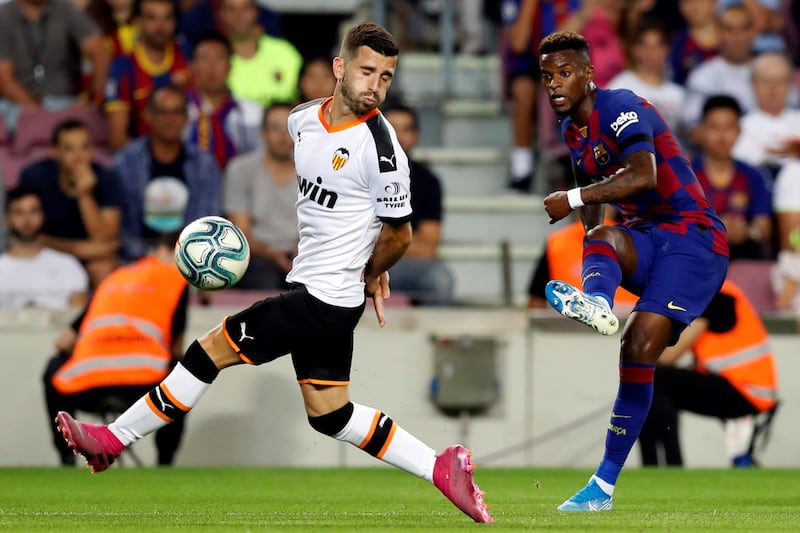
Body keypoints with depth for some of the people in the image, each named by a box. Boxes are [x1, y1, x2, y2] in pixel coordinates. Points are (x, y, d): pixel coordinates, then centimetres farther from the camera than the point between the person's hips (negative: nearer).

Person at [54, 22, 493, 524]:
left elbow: (399, 233, -9)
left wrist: (370, 275, 9)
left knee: (210, 351, -3)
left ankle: (112, 440, 9)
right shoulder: (303, 120, 5)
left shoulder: (380, 148, -19)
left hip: (322, 301, -9)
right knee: (330, 415, 14)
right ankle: (442, 468, 17)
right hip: (324, 296, 9)